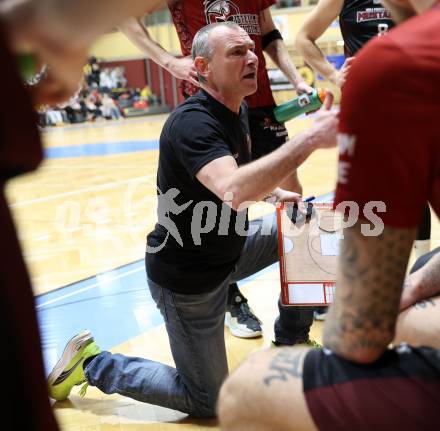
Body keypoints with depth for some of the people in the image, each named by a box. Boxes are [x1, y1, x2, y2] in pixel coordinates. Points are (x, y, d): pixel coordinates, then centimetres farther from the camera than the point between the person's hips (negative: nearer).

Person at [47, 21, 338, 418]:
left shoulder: (238, 110, 1)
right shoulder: (192, 123, -29)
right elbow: (234, 192, -48)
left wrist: (274, 192, 3)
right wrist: (311, 138, -53)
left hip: (228, 249, 9)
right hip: (187, 275, -9)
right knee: (207, 403, 2)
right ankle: (93, 363, 15)